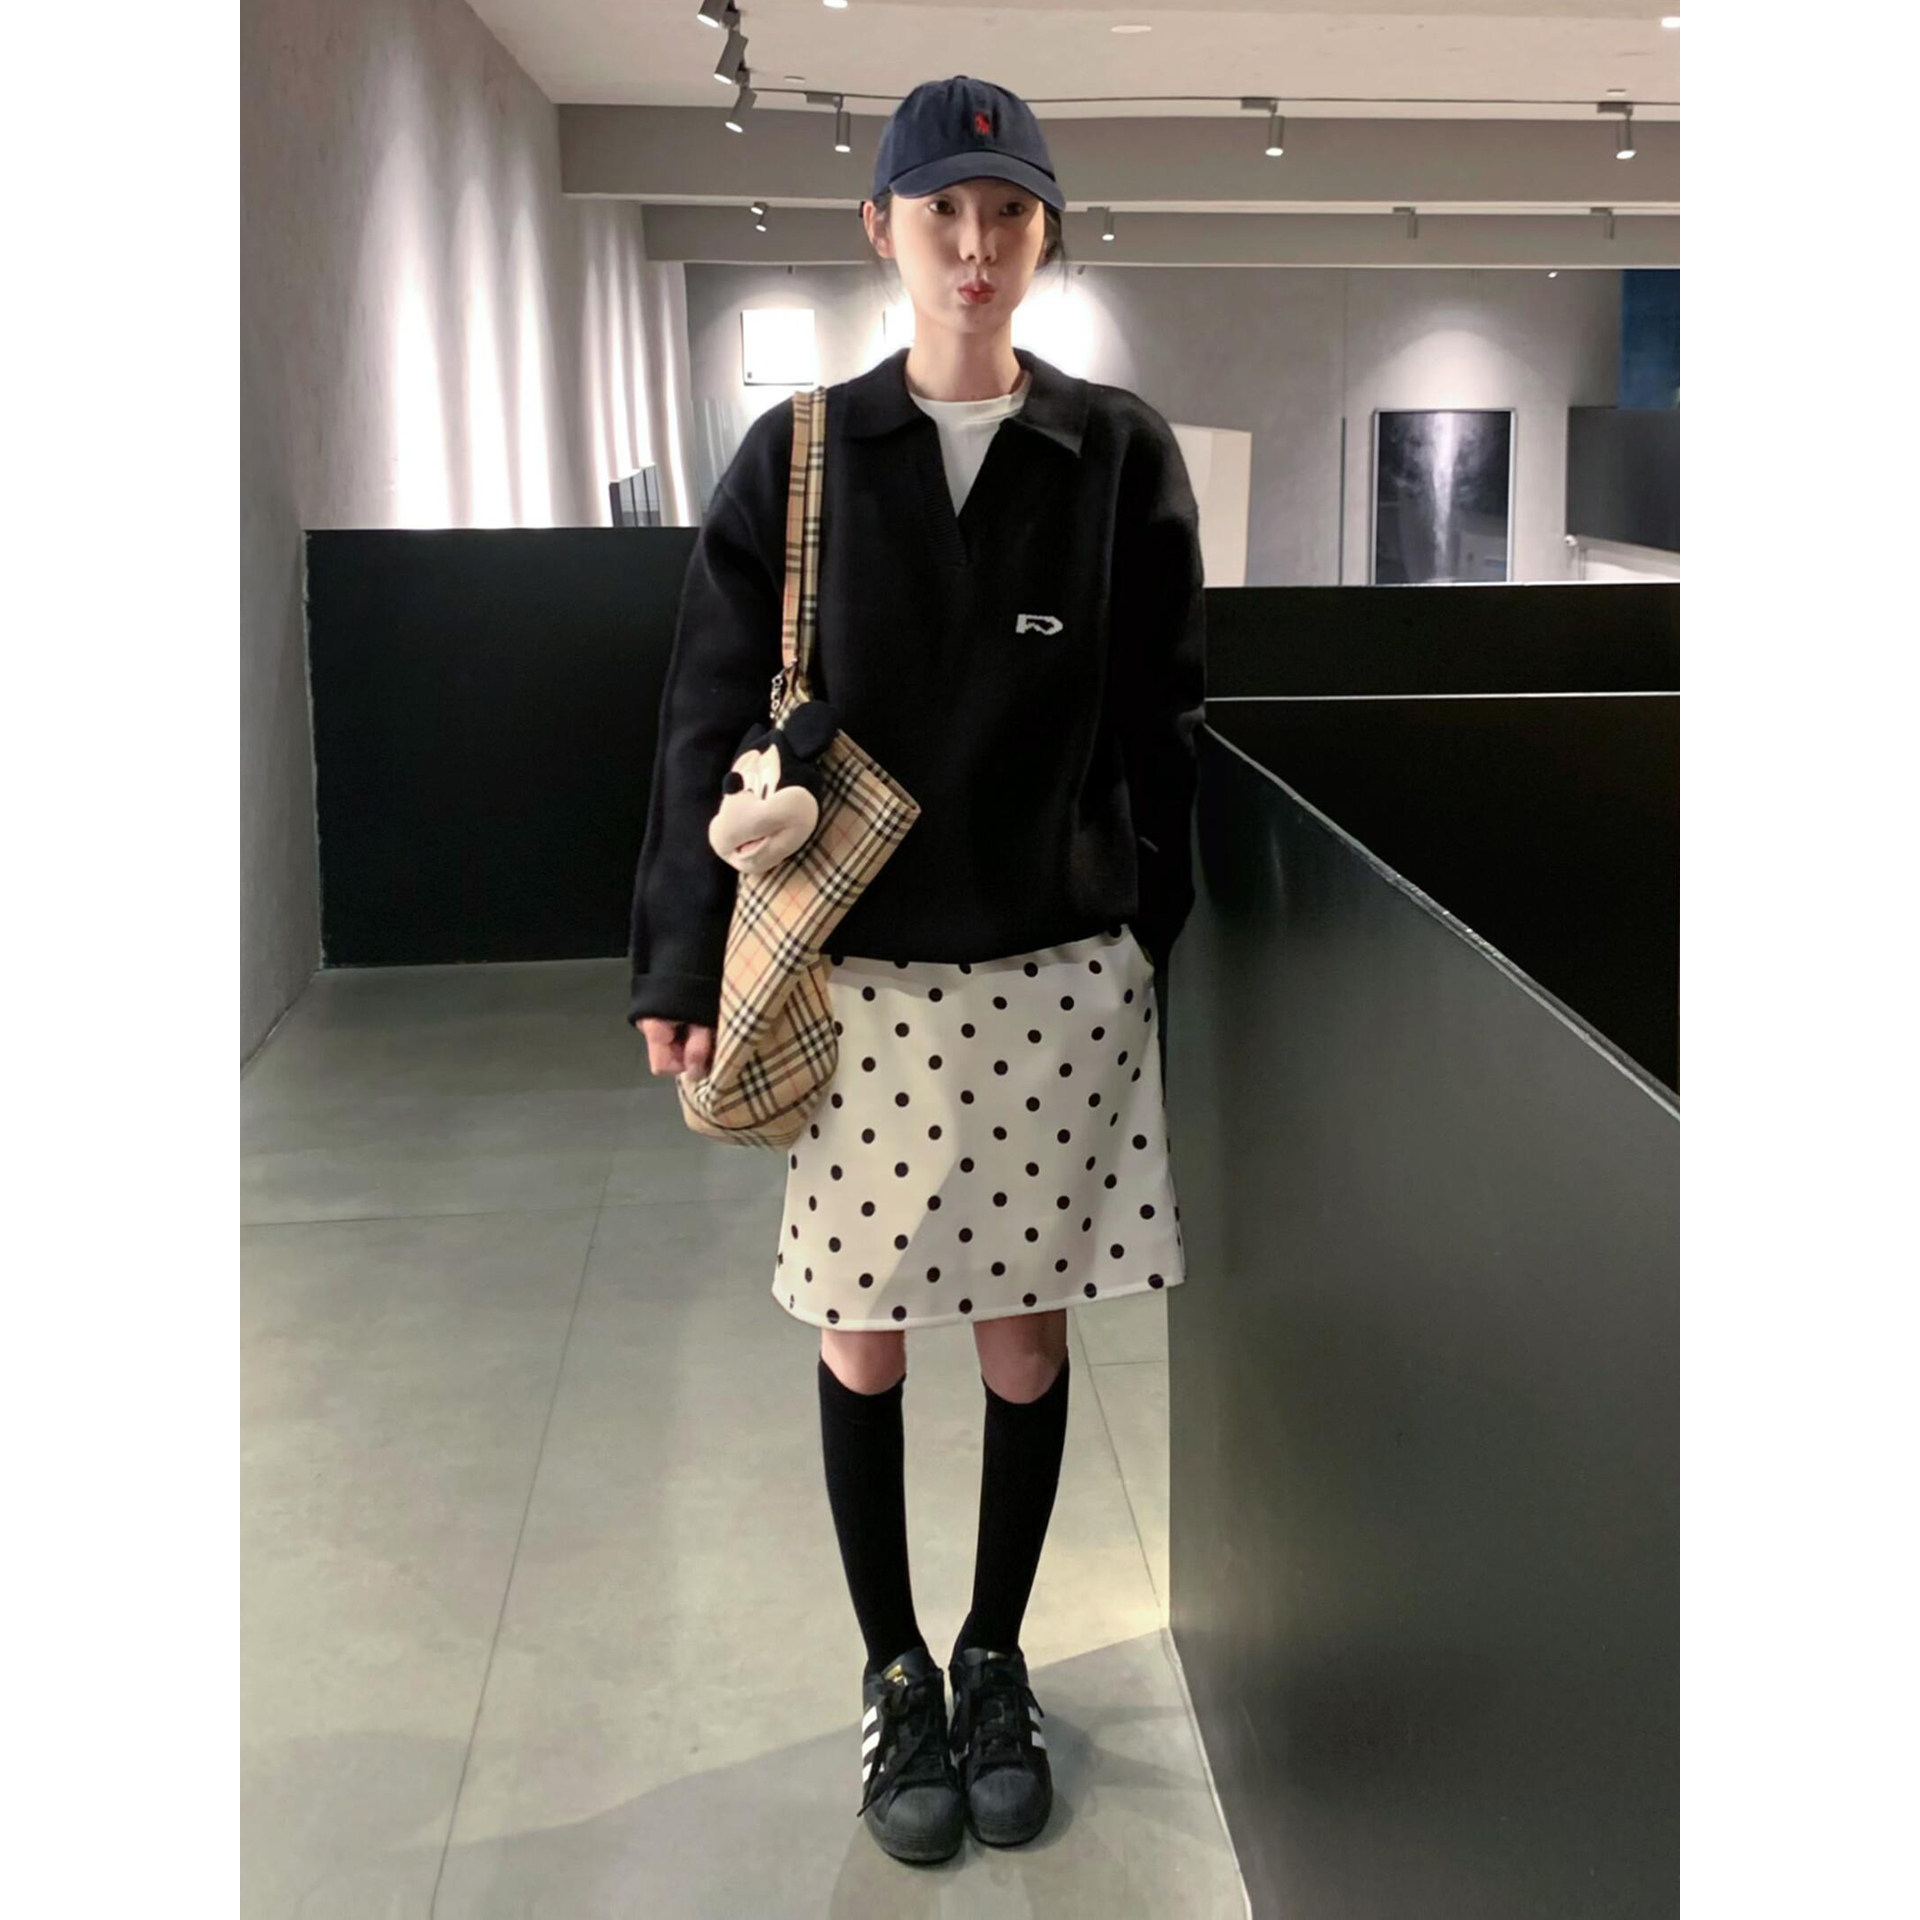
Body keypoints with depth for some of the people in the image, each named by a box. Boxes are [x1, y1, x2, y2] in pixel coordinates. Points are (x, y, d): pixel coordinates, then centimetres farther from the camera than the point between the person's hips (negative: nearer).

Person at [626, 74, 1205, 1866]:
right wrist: (685, 965, -2)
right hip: (853, 972, 0)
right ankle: (893, 1674, 29)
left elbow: (1163, 727, 4)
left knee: (1026, 1330, 10)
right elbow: (711, 722, 1)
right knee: (863, 1335, 9)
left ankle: (995, 1661, 31)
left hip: (1060, 972, 0)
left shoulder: (1120, 455, 1)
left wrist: (1162, 934, 1)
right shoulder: (796, 458, 0)